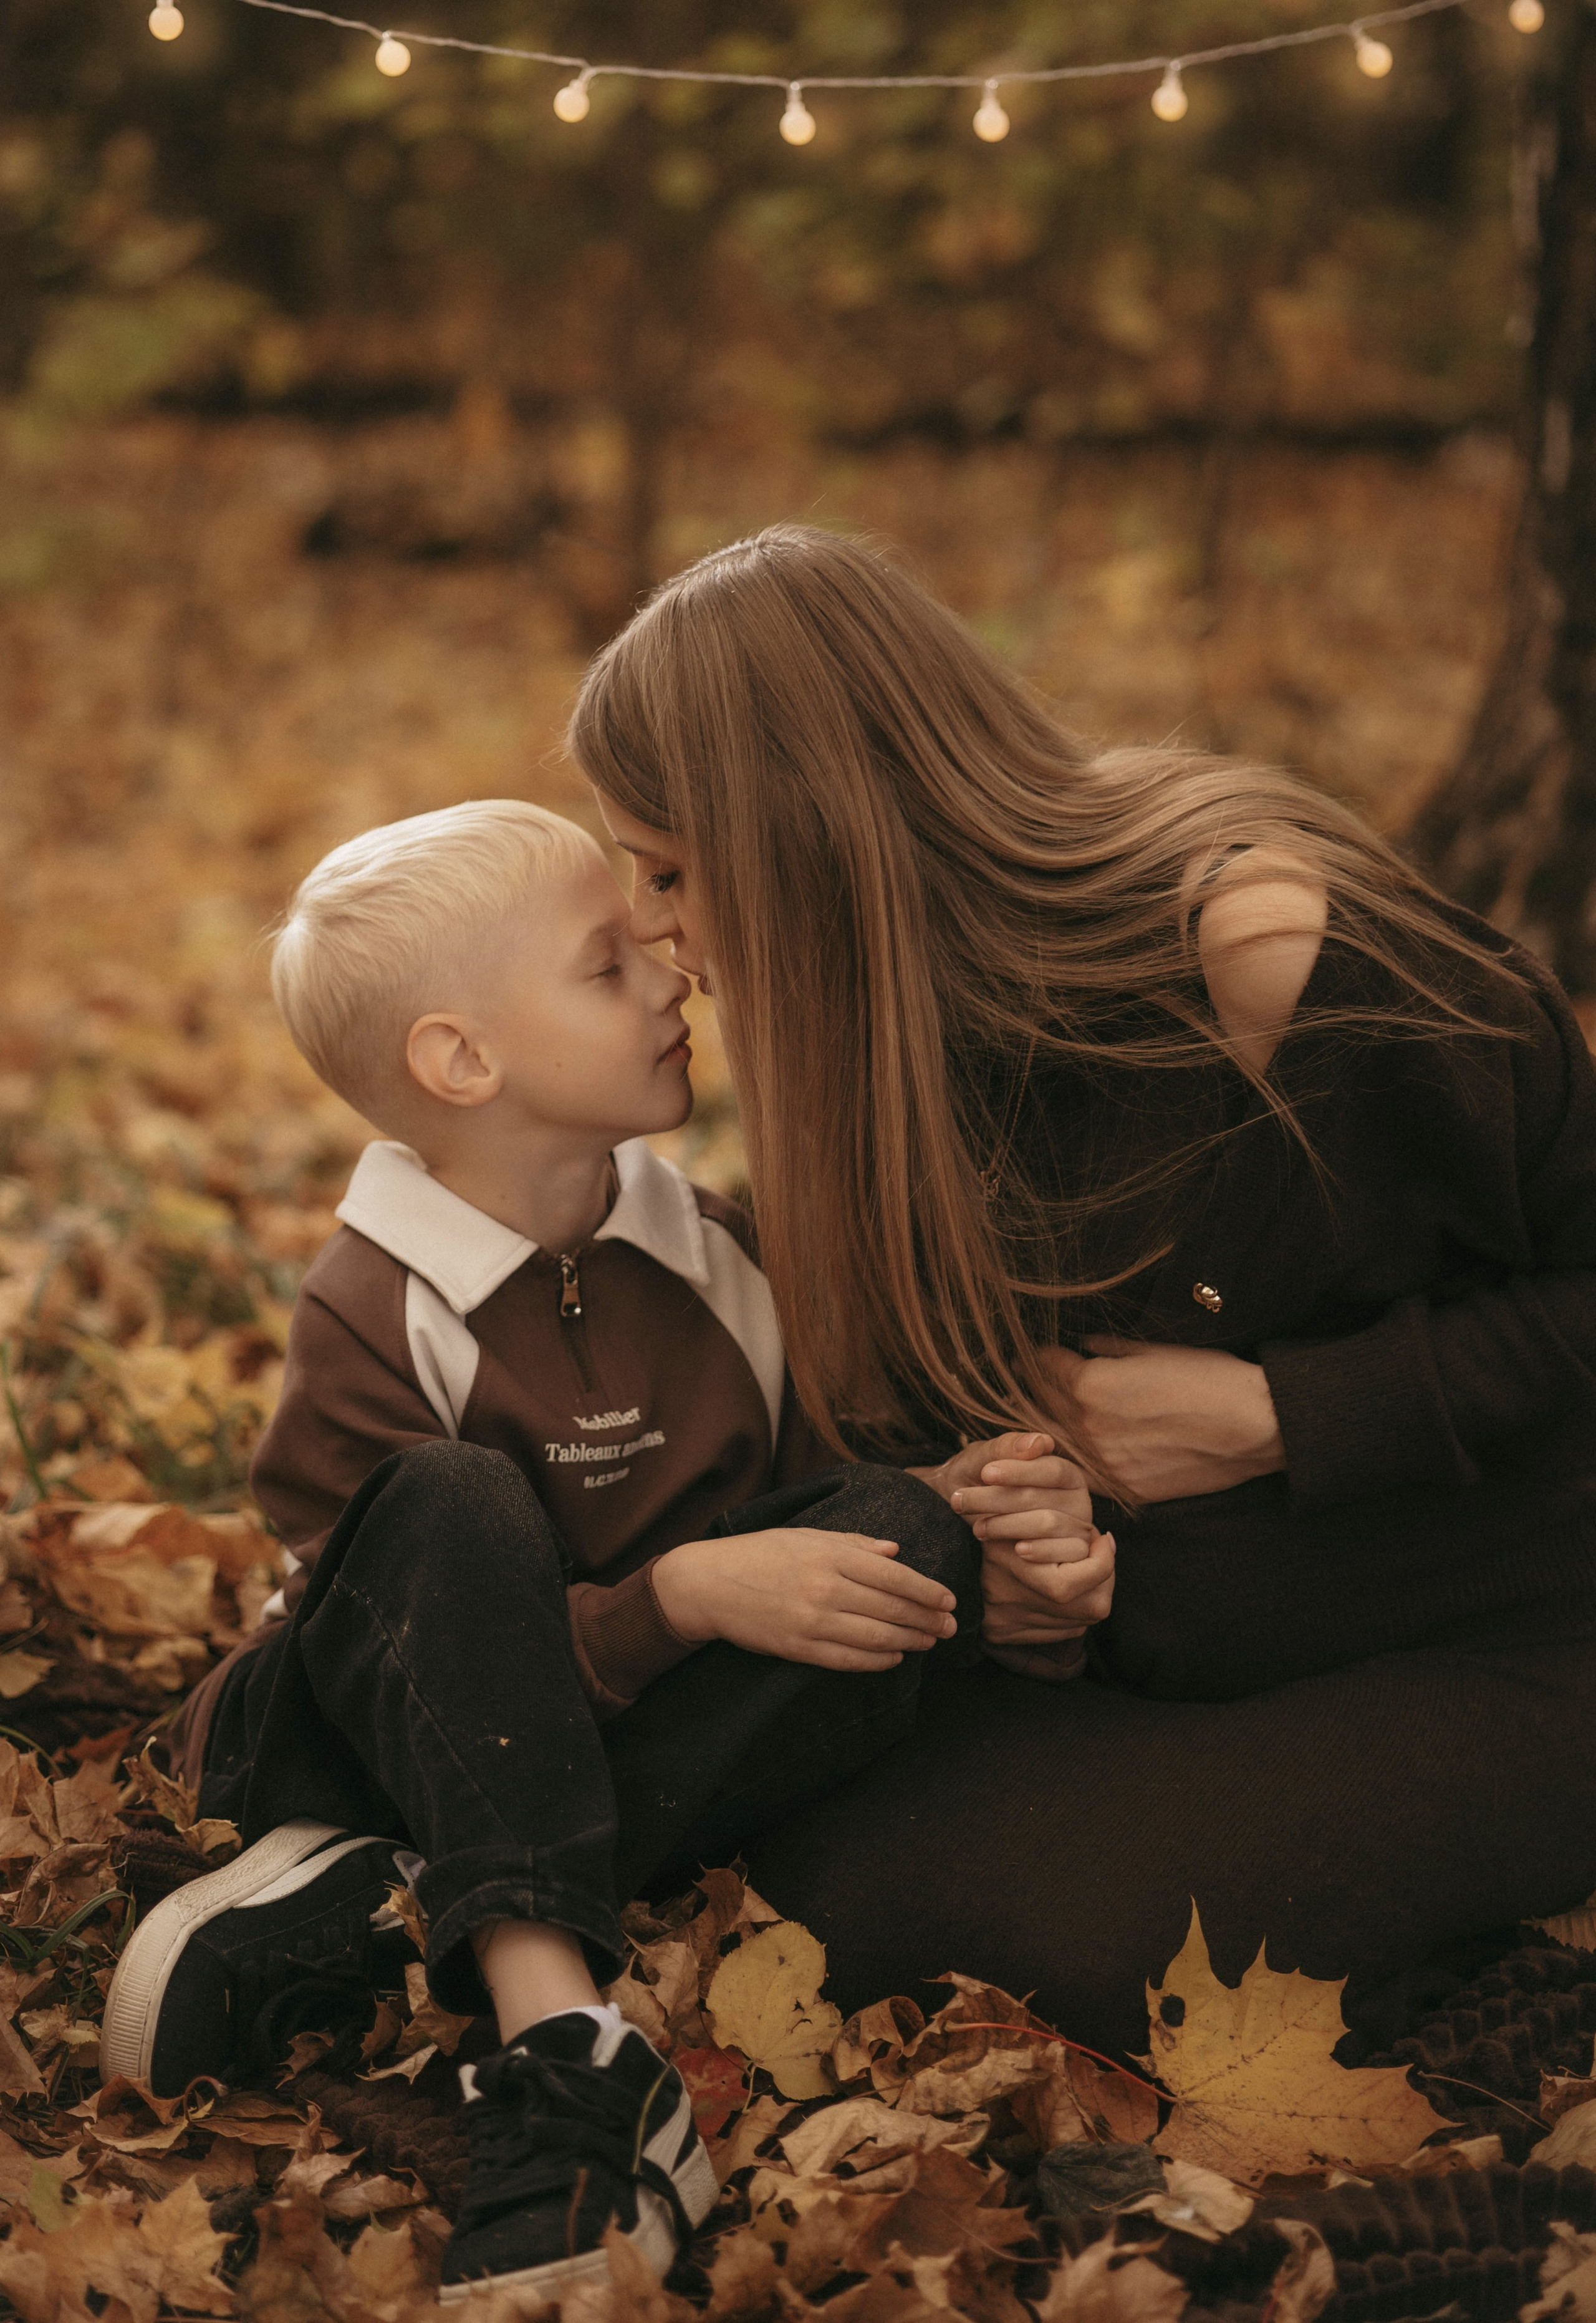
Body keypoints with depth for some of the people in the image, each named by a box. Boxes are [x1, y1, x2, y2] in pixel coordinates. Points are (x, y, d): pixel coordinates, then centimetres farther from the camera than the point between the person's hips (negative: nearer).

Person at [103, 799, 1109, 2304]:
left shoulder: (717, 1255, 1)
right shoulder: (372, 1318, -15)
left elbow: (830, 1522, 6)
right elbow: (408, 1620, -20)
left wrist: (1001, 1547, -16)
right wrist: (683, 1598, -31)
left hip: (649, 1743, 5)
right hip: (429, 1739, -4)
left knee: (907, 1527, -19)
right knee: (452, 1500, -32)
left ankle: (377, 1898, -25)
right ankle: (557, 2038, -45)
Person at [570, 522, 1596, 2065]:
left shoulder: (1275, 945, -24)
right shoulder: (904, 1025, -1)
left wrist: (1272, 1416, -22)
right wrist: (969, 1536, -12)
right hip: (1169, 1671, 6)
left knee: (1099, 1932, -29)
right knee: (827, 1879, -17)